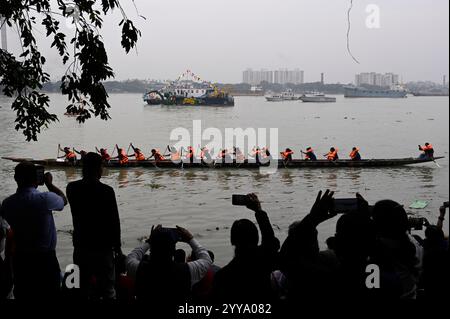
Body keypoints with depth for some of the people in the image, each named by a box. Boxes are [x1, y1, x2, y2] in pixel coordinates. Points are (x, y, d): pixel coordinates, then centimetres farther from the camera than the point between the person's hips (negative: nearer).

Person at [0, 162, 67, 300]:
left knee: (22, 295, 15)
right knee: (49, 295, 9)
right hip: (45, 258, -4)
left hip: (20, 258, 4)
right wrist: (49, 184, 15)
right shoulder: (45, 199, -19)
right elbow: (63, 200, 2)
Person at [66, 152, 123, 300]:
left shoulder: (72, 188, -4)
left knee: (84, 286, 16)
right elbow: (114, 221, -12)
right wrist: (117, 246, 1)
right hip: (103, 247, -4)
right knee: (107, 288, 6)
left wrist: (85, 178, 7)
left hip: (81, 245, 4)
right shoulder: (106, 191, -16)